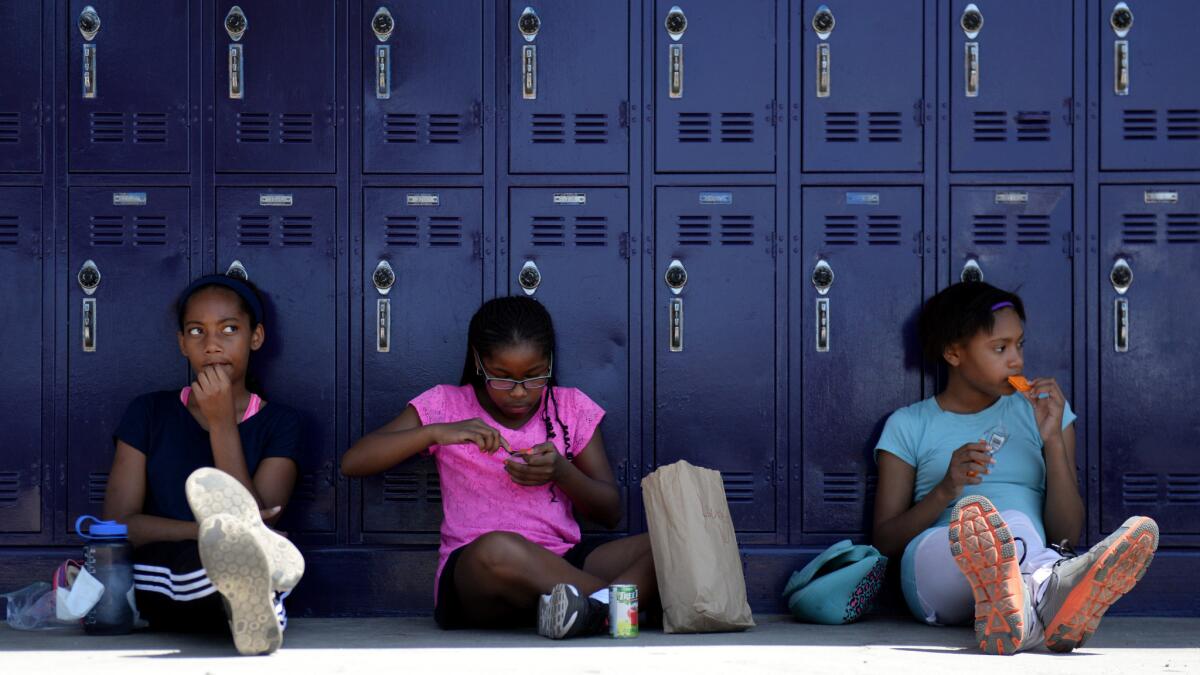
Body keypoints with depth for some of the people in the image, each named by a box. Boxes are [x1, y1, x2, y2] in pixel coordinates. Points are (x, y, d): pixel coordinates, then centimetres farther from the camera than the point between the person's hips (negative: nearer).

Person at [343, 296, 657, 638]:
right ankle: (633, 597, -33)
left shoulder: (571, 407, 13)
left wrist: (561, 472, -7)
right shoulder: (446, 405, 8)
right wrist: (436, 432, -13)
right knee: (498, 548, -41)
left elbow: (610, 512, 13)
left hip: (562, 565, 3)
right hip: (474, 575, -3)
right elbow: (352, 462, -1)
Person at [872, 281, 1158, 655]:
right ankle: (1051, 591, -68)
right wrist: (945, 490, -9)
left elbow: (1067, 535, 11)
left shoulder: (1040, 412, 21)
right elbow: (884, 542, 8)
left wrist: (1054, 440, -1)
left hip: (1028, 564, 2)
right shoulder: (909, 426, 17)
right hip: (936, 570, -1)